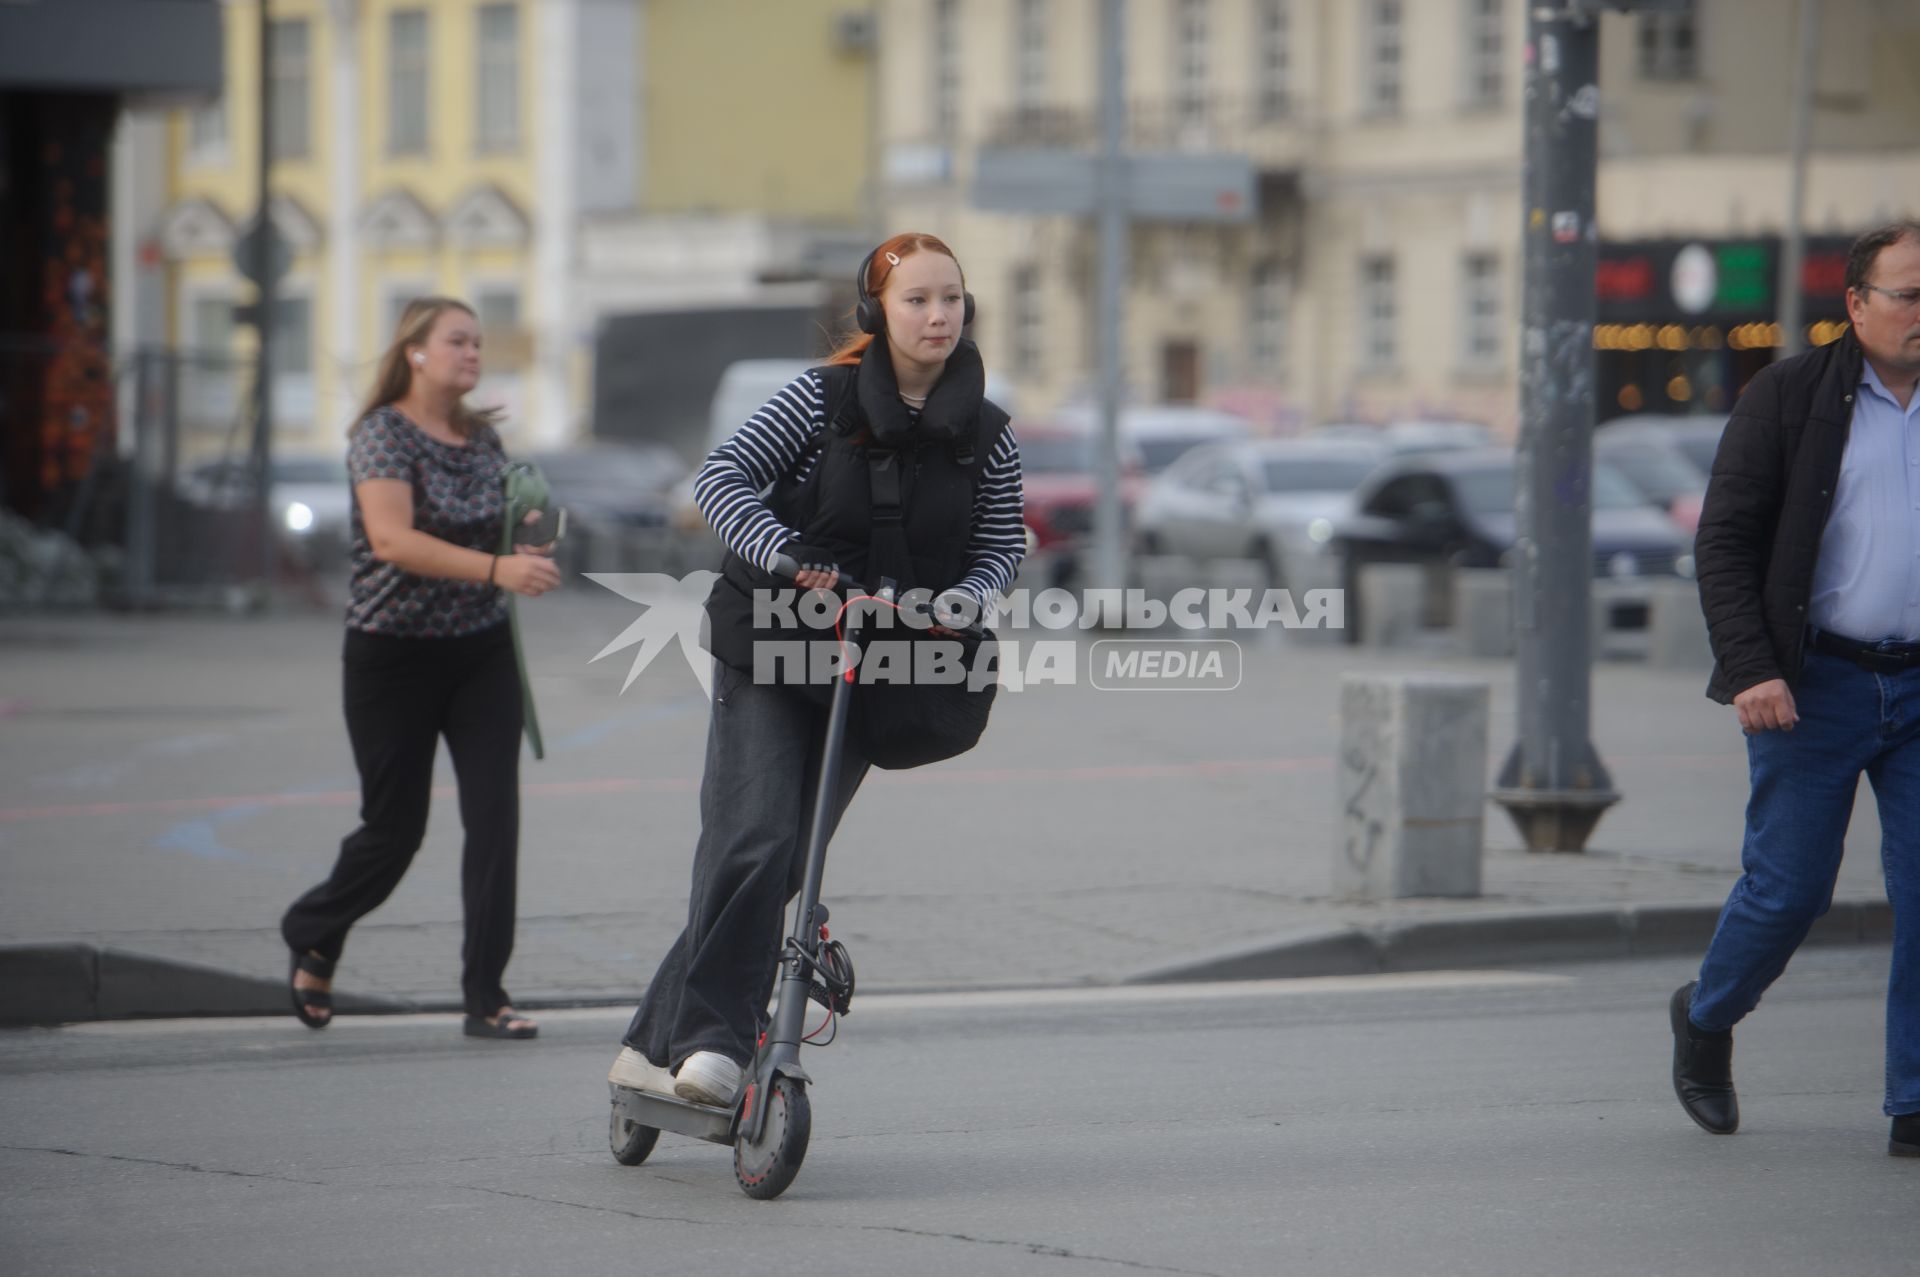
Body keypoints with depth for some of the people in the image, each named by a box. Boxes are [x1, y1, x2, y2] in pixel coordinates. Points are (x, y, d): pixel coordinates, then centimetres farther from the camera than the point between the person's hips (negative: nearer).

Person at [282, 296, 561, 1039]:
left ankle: (485, 997, -5)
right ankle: (312, 934, 32)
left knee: (495, 816, -8)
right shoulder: (384, 434, -11)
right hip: (395, 654, -5)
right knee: (395, 830, 3)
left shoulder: (482, 436, 9)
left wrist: (531, 537, -1)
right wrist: (497, 568, -35)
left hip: (482, 651, 5)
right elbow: (392, 538, -26)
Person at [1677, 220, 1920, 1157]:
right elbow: (1724, 542, -3)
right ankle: (1707, 1017, 30)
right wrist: (1751, 668, -14)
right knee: (1790, 886, 1)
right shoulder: (1789, 396, -1)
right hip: (1817, 683, -3)